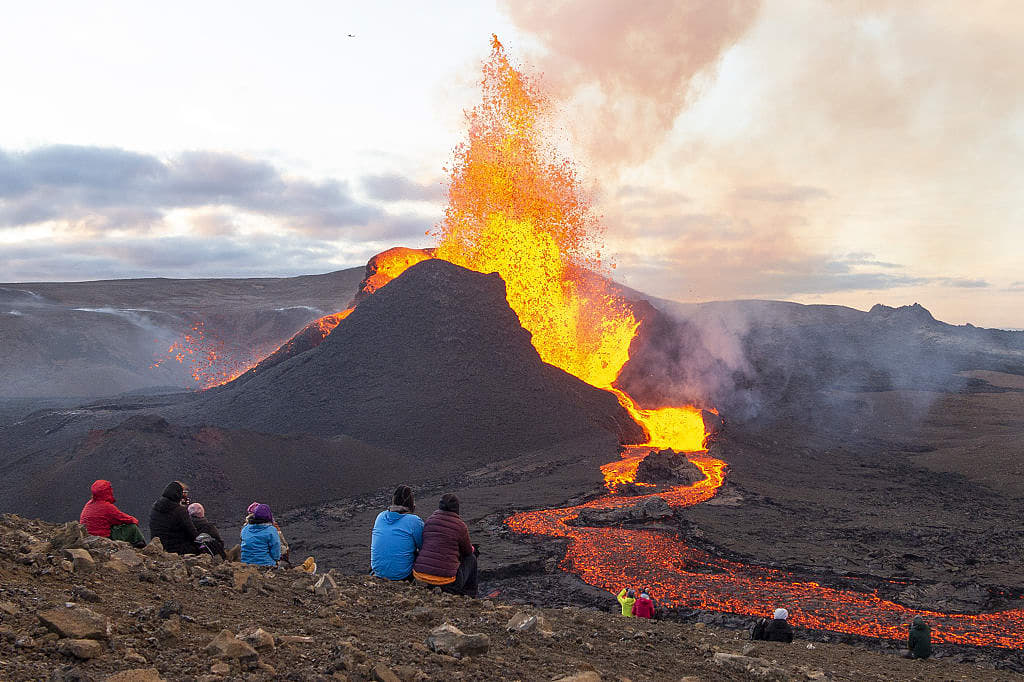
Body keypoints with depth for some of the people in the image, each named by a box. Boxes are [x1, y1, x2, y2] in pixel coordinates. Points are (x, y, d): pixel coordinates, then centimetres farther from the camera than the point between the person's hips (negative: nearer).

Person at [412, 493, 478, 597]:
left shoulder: (429, 520, 7)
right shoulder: (460, 525, -5)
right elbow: (467, 551, 10)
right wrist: (472, 549, 38)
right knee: (471, 558, 23)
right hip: (445, 580, -5)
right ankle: (469, 596, 28)